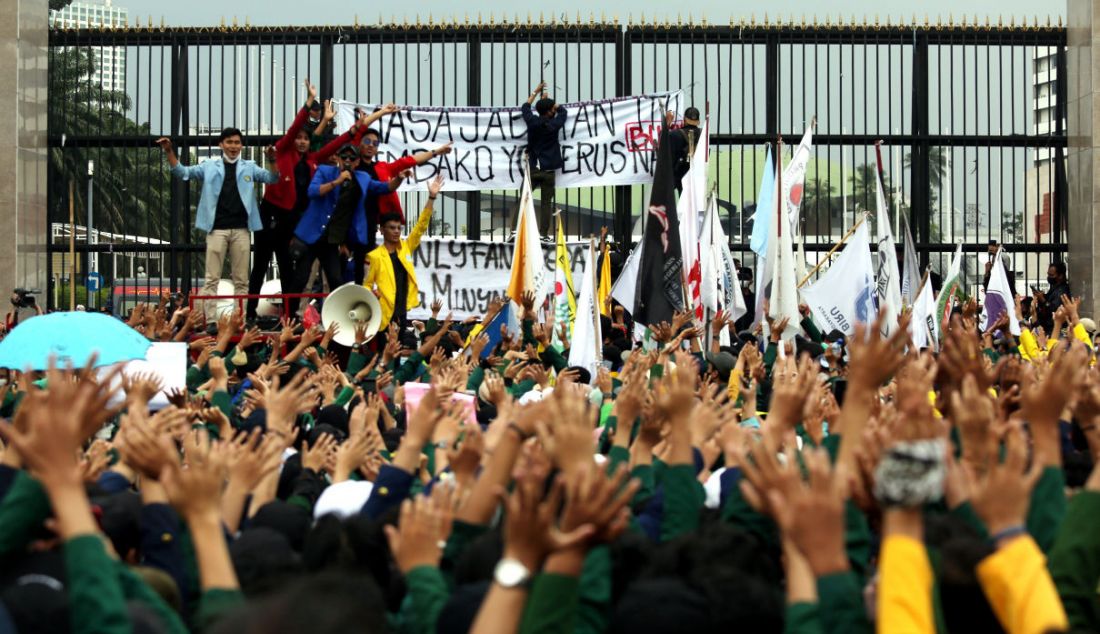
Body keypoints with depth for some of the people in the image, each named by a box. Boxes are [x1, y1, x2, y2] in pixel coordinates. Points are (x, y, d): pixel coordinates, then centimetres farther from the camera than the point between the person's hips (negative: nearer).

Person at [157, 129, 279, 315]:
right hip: (216, 229, -1)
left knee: (241, 280, 3)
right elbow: (182, 172, 8)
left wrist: (272, 161, -16)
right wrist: (169, 152, -6)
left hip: (241, 229, 1)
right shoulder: (210, 166, 10)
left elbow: (272, 178, 4)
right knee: (212, 279, -4)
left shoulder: (249, 167, 12)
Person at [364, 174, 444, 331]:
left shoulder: (405, 248, 9)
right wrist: (373, 293, -22)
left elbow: (421, 226, 5)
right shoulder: (375, 256, -5)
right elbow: (366, 285, 0)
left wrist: (432, 197, -3)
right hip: (384, 315, -5)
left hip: (402, 312, 5)